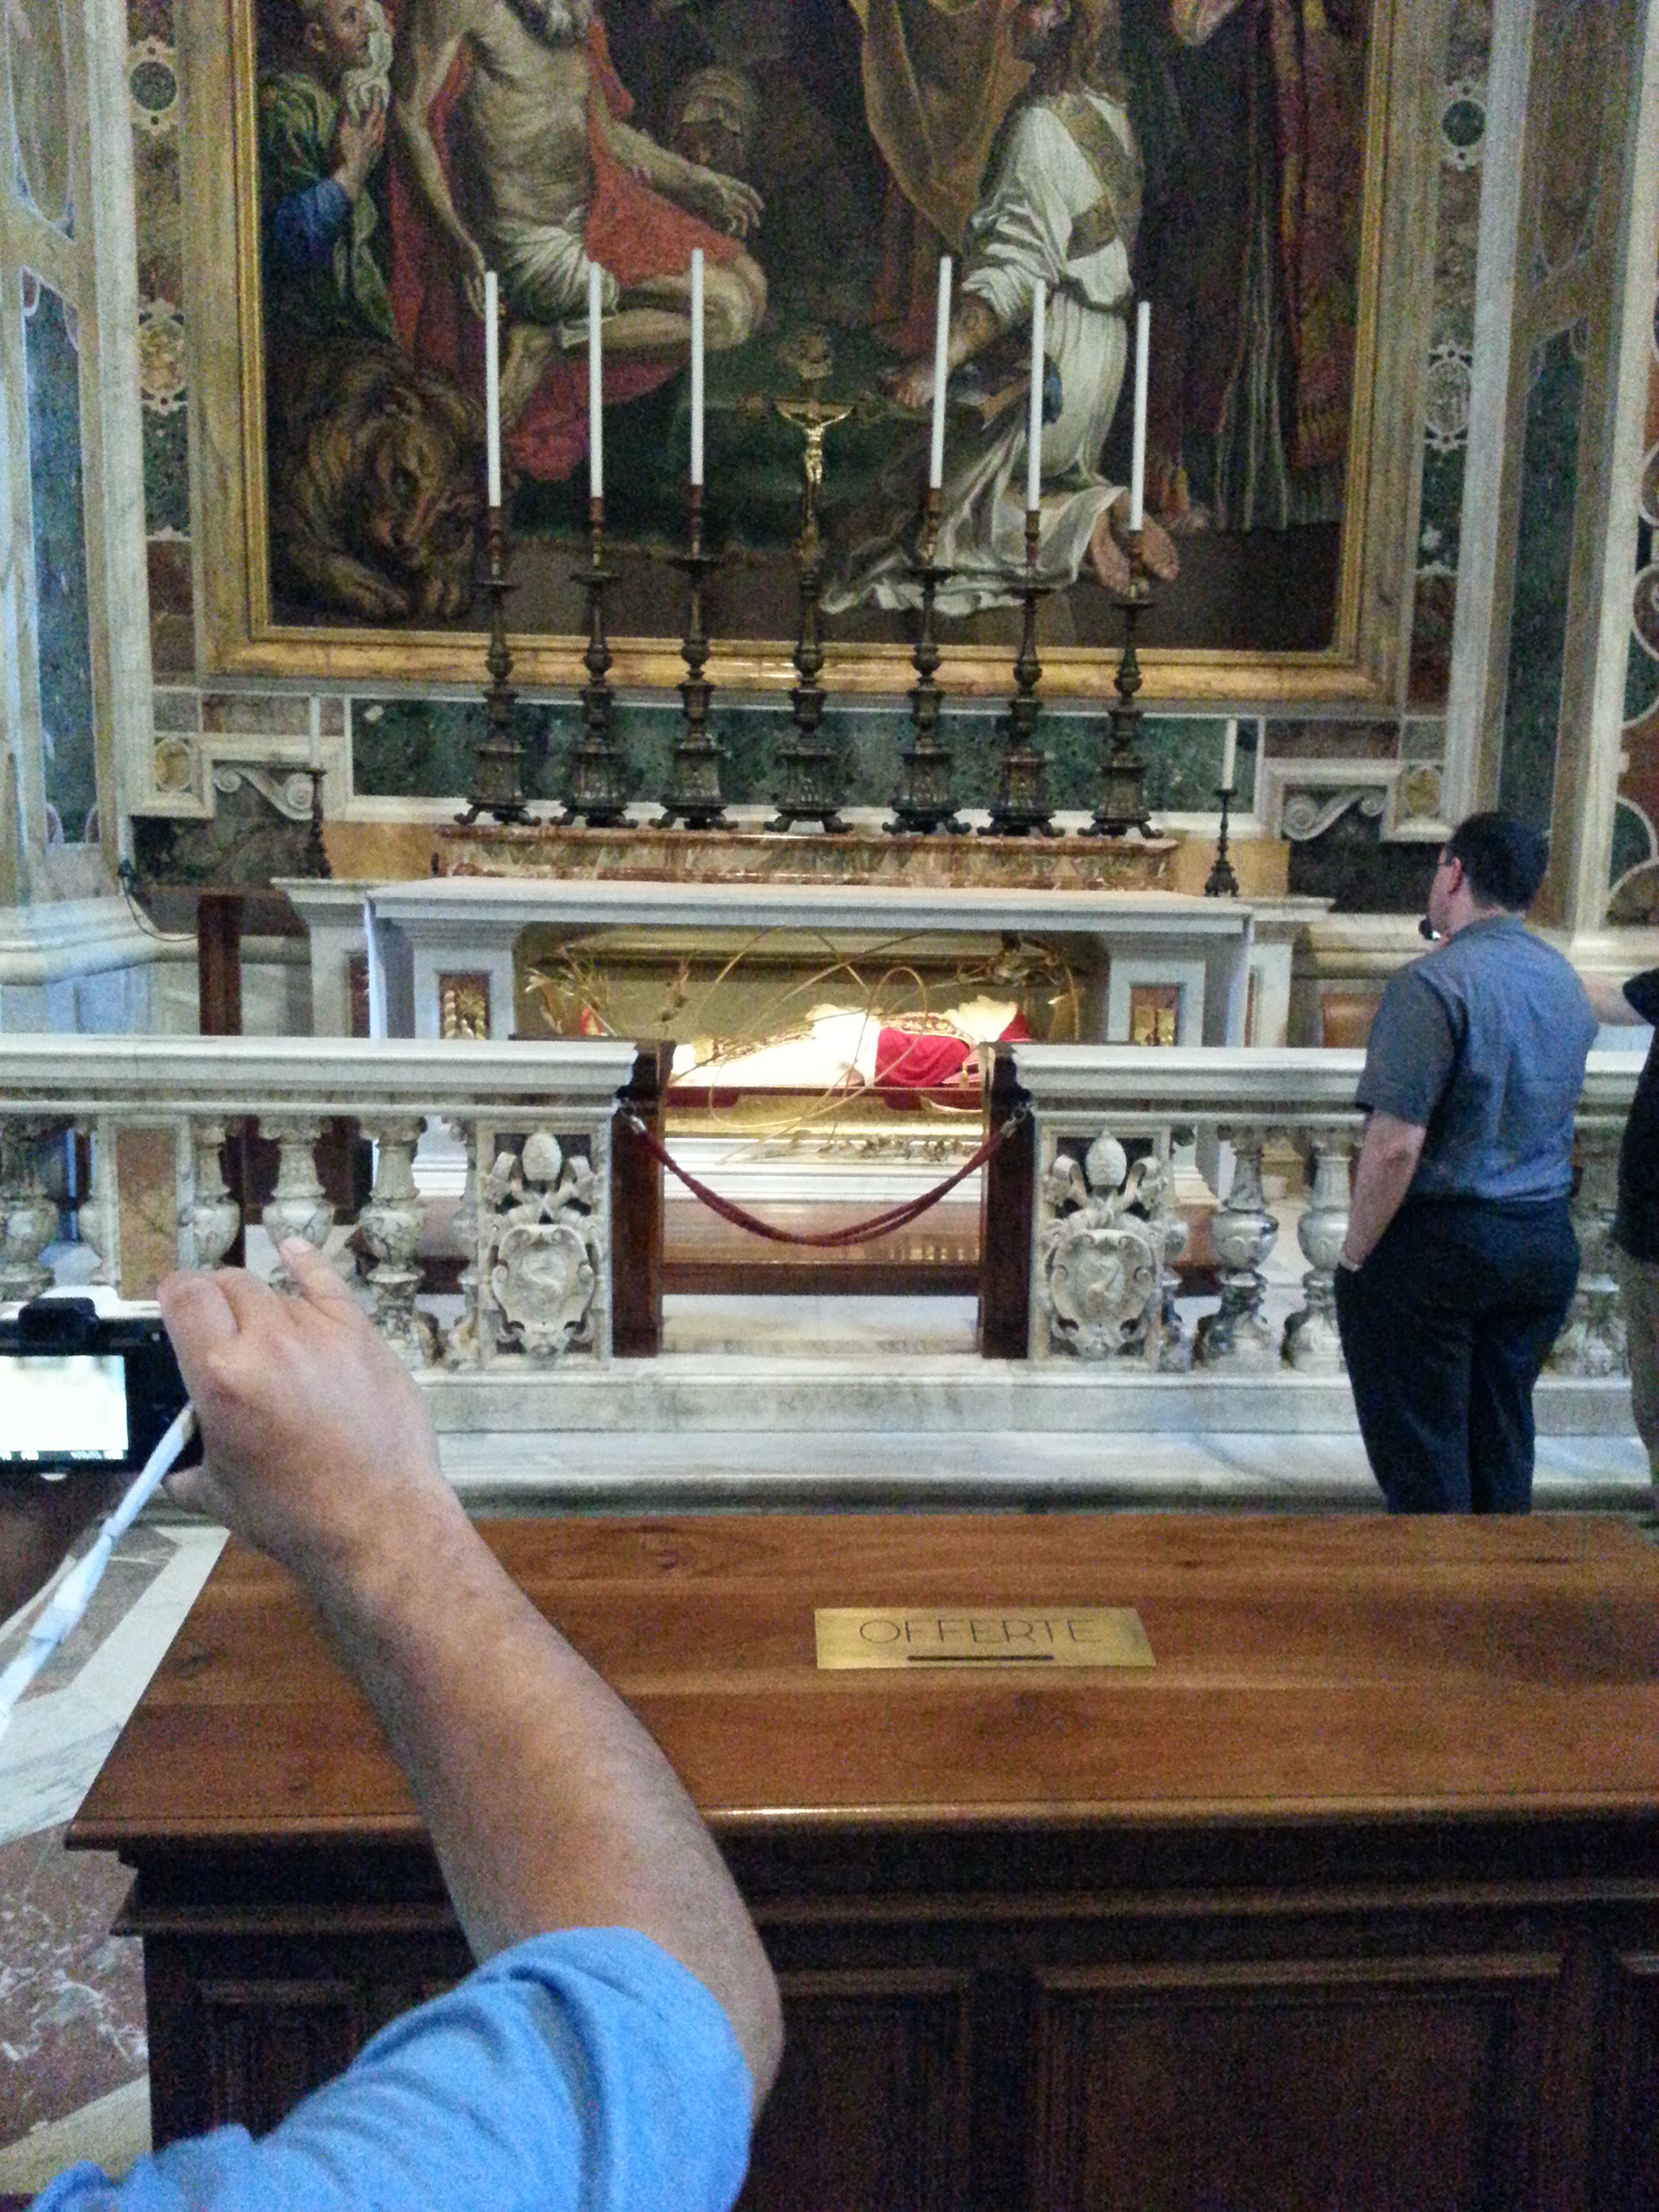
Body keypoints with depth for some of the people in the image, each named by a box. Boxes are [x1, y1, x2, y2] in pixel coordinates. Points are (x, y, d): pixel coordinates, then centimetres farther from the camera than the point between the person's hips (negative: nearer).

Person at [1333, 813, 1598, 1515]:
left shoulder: (1435, 981, -18)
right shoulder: (1567, 983, 6)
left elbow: (1395, 1146, -21)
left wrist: (1356, 1253, -13)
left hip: (1440, 1245, -7)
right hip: (1547, 1245, 7)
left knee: (1422, 1457, 5)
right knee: (1503, 1444, 18)